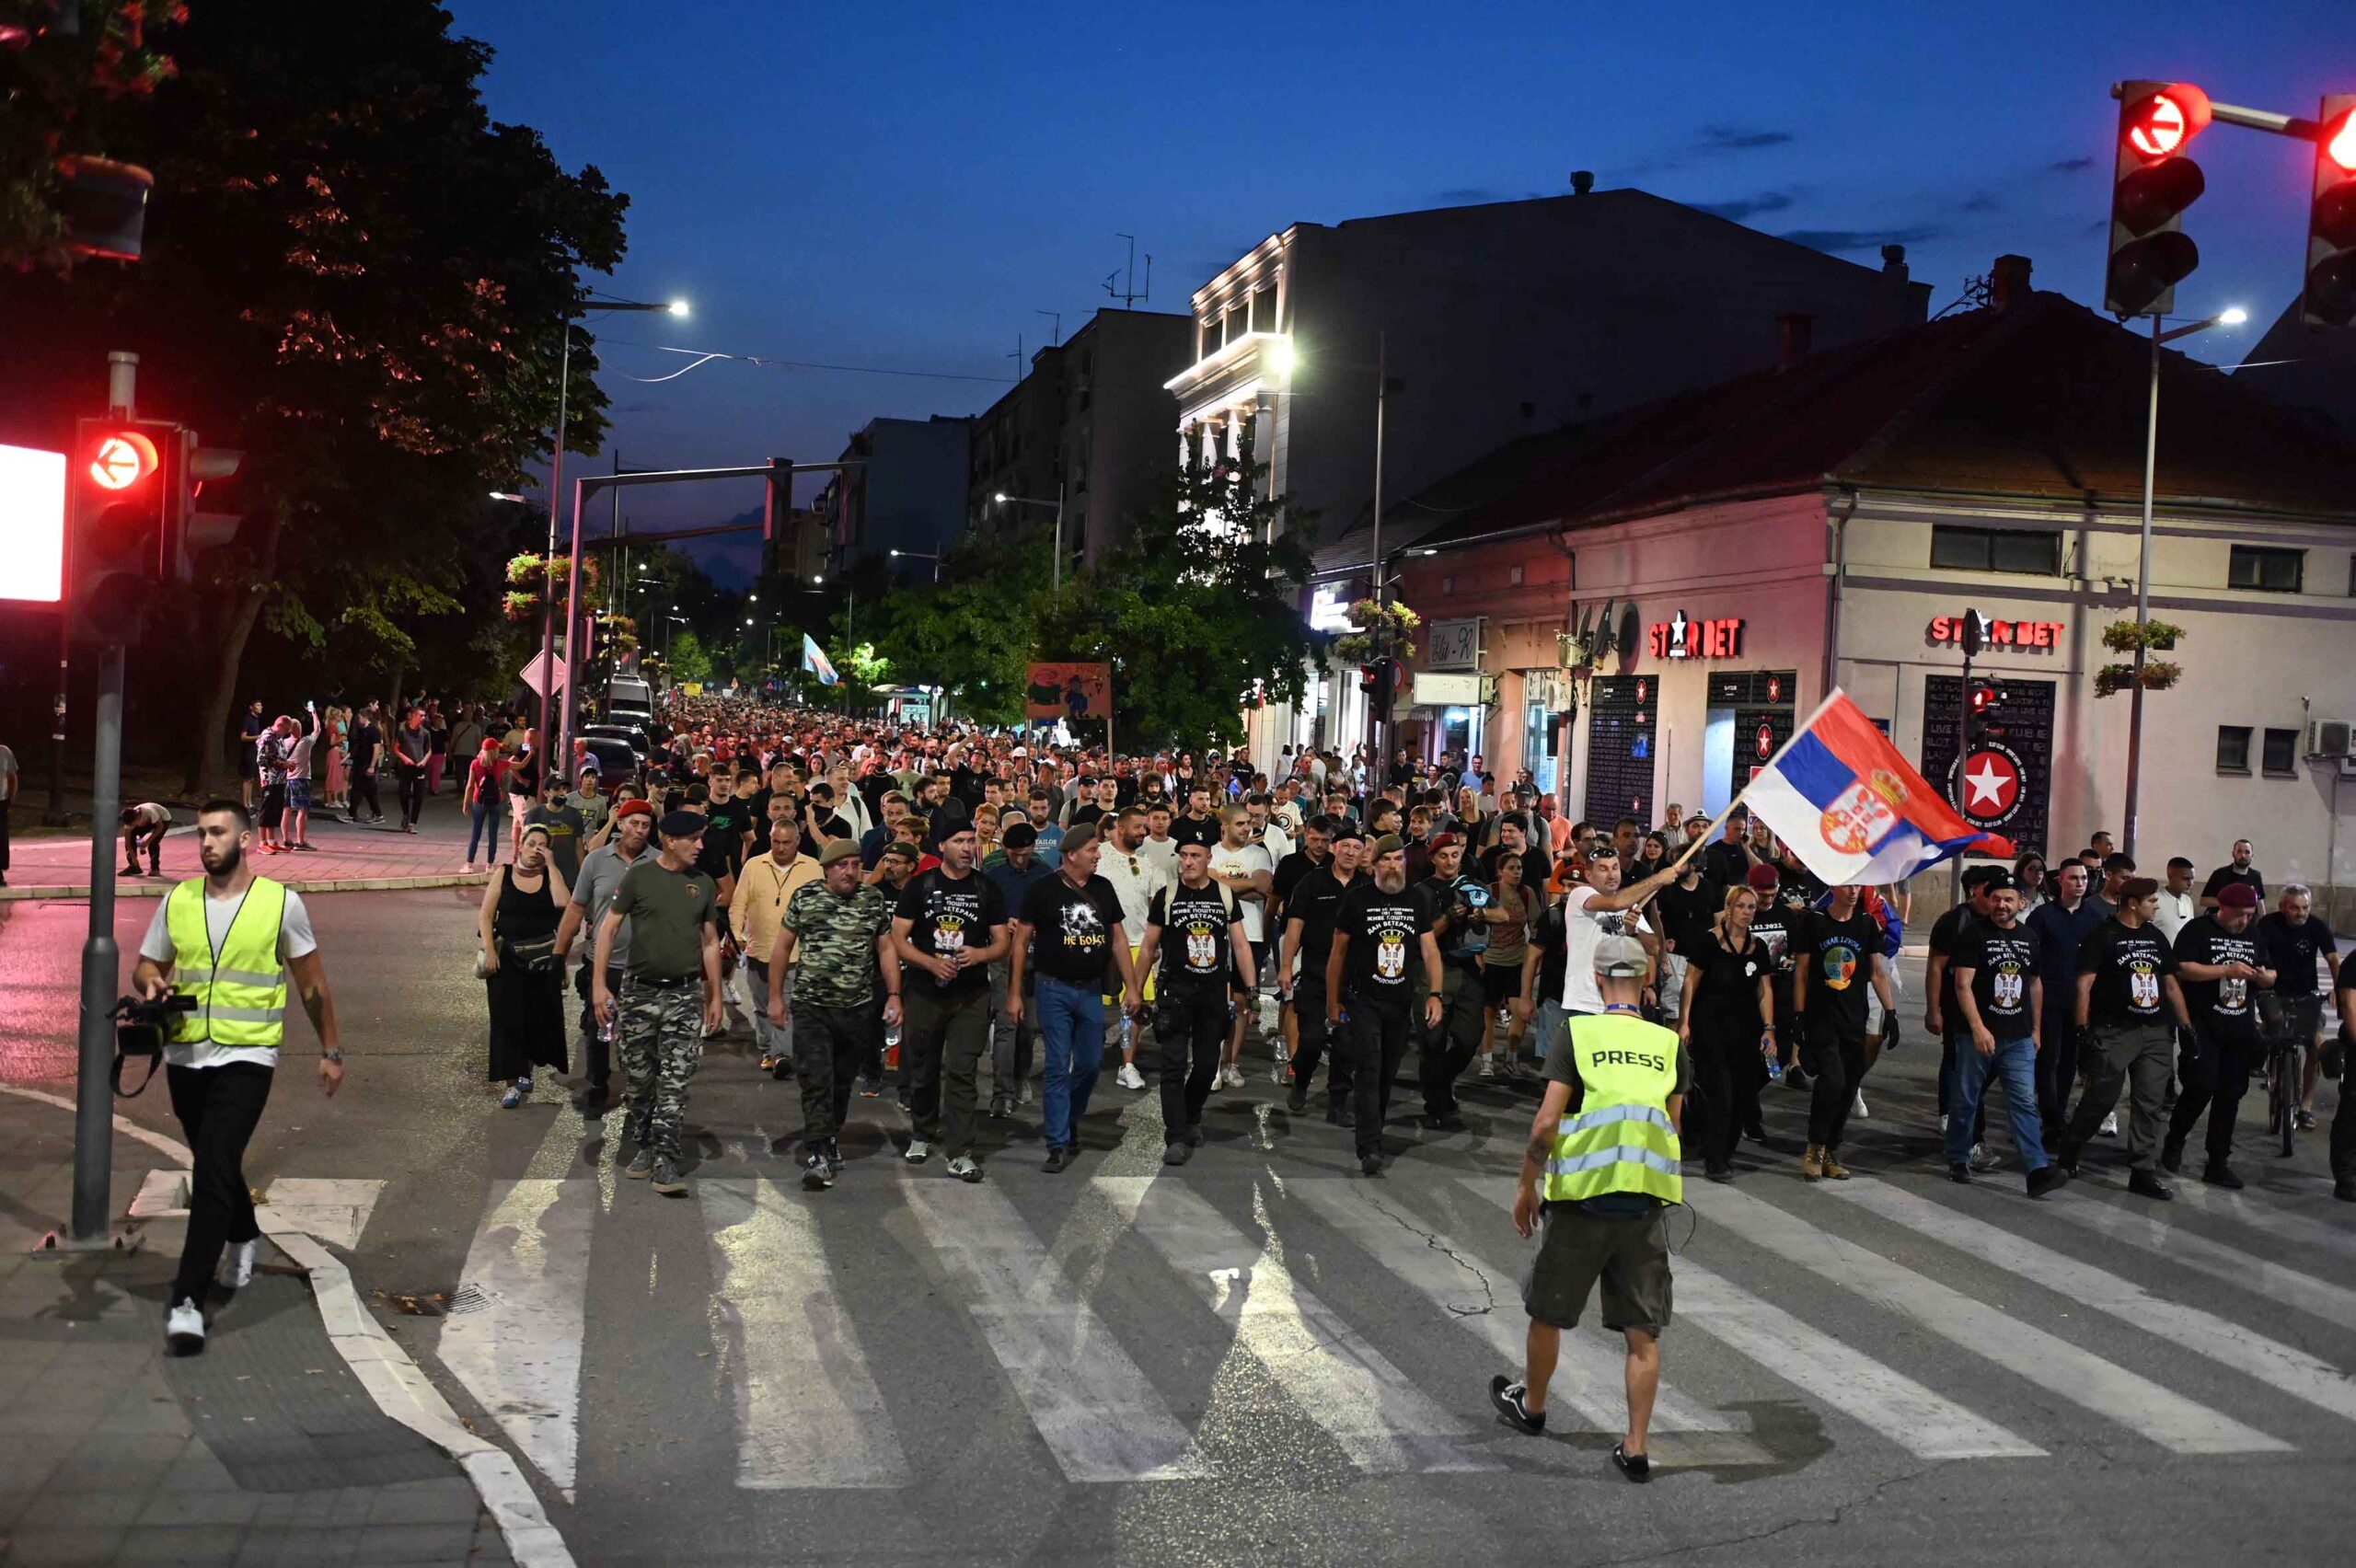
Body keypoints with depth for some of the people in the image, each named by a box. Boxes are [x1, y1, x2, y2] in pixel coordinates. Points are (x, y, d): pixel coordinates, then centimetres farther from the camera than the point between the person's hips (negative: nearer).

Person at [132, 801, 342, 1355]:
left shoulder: (281, 902, -3)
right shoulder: (176, 901, 6)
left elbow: (312, 981, 6)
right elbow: (145, 967, 16)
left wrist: (330, 1049, 8)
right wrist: (152, 983, -9)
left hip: (246, 1057, -5)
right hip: (185, 1055, 5)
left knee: (213, 1170, -16)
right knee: (218, 1164, 21)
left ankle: (187, 1300, -17)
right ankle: (242, 1236, 49)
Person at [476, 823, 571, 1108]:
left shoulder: (551, 875, 1)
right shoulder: (503, 874, 1)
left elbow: (563, 903, -19)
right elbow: (485, 915, -1)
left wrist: (550, 865, -14)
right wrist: (489, 951, -12)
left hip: (544, 957, 1)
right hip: (508, 956, -1)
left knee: (538, 1017, 8)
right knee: (507, 1018, -3)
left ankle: (526, 1071, 30)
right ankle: (513, 1082, 3)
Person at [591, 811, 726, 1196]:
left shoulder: (703, 884, 7)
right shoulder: (639, 876, -3)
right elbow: (609, 927, -1)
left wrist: (715, 996, 12)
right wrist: (598, 984, -8)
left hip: (684, 995, 1)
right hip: (640, 991, -1)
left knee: (675, 1083, -6)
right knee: (640, 1079, 9)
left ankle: (664, 1163, -5)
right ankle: (643, 1147, 26)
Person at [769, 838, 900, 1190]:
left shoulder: (874, 900, 3)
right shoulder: (804, 897, 0)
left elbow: (887, 949, 7)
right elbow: (783, 947, 5)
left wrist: (894, 996, 0)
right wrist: (776, 996, 3)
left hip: (859, 1009, 2)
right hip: (811, 1007, -2)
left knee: (842, 1081, 12)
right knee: (816, 1081, -10)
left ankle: (832, 1140, 31)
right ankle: (816, 1156, -11)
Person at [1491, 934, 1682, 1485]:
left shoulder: (1578, 1036, -5)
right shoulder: (1669, 1044, 4)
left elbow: (1547, 1121, -10)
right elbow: (1673, 1126, 6)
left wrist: (1527, 1185, 1)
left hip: (1580, 1197, -2)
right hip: (1647, 1201, 2)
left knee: (1547, 1313, 19)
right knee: (1643, 1332, 9)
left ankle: (1531, 1405, 38)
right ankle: (1635, 1447, 9)